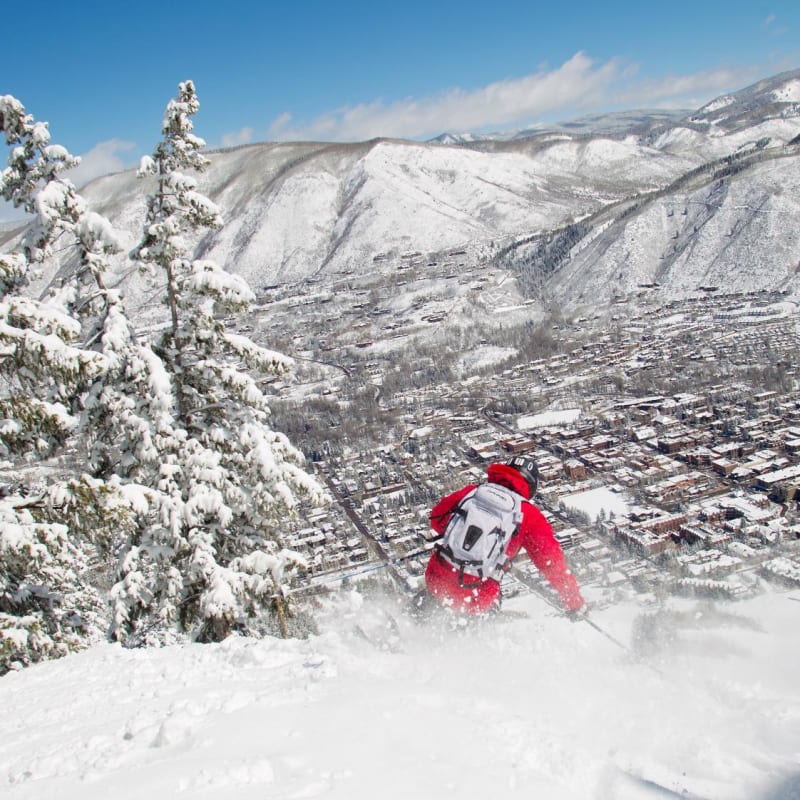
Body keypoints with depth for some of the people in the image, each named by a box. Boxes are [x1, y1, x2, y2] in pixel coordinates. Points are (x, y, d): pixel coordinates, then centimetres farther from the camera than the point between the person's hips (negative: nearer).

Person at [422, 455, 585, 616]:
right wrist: (575, 603, 9)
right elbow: (552, 561, -1)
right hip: (476, 601, -2)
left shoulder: (473, 491, 5)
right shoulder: (529, 516, -3)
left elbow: (437, 517, 14)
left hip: (436, 581, 3)